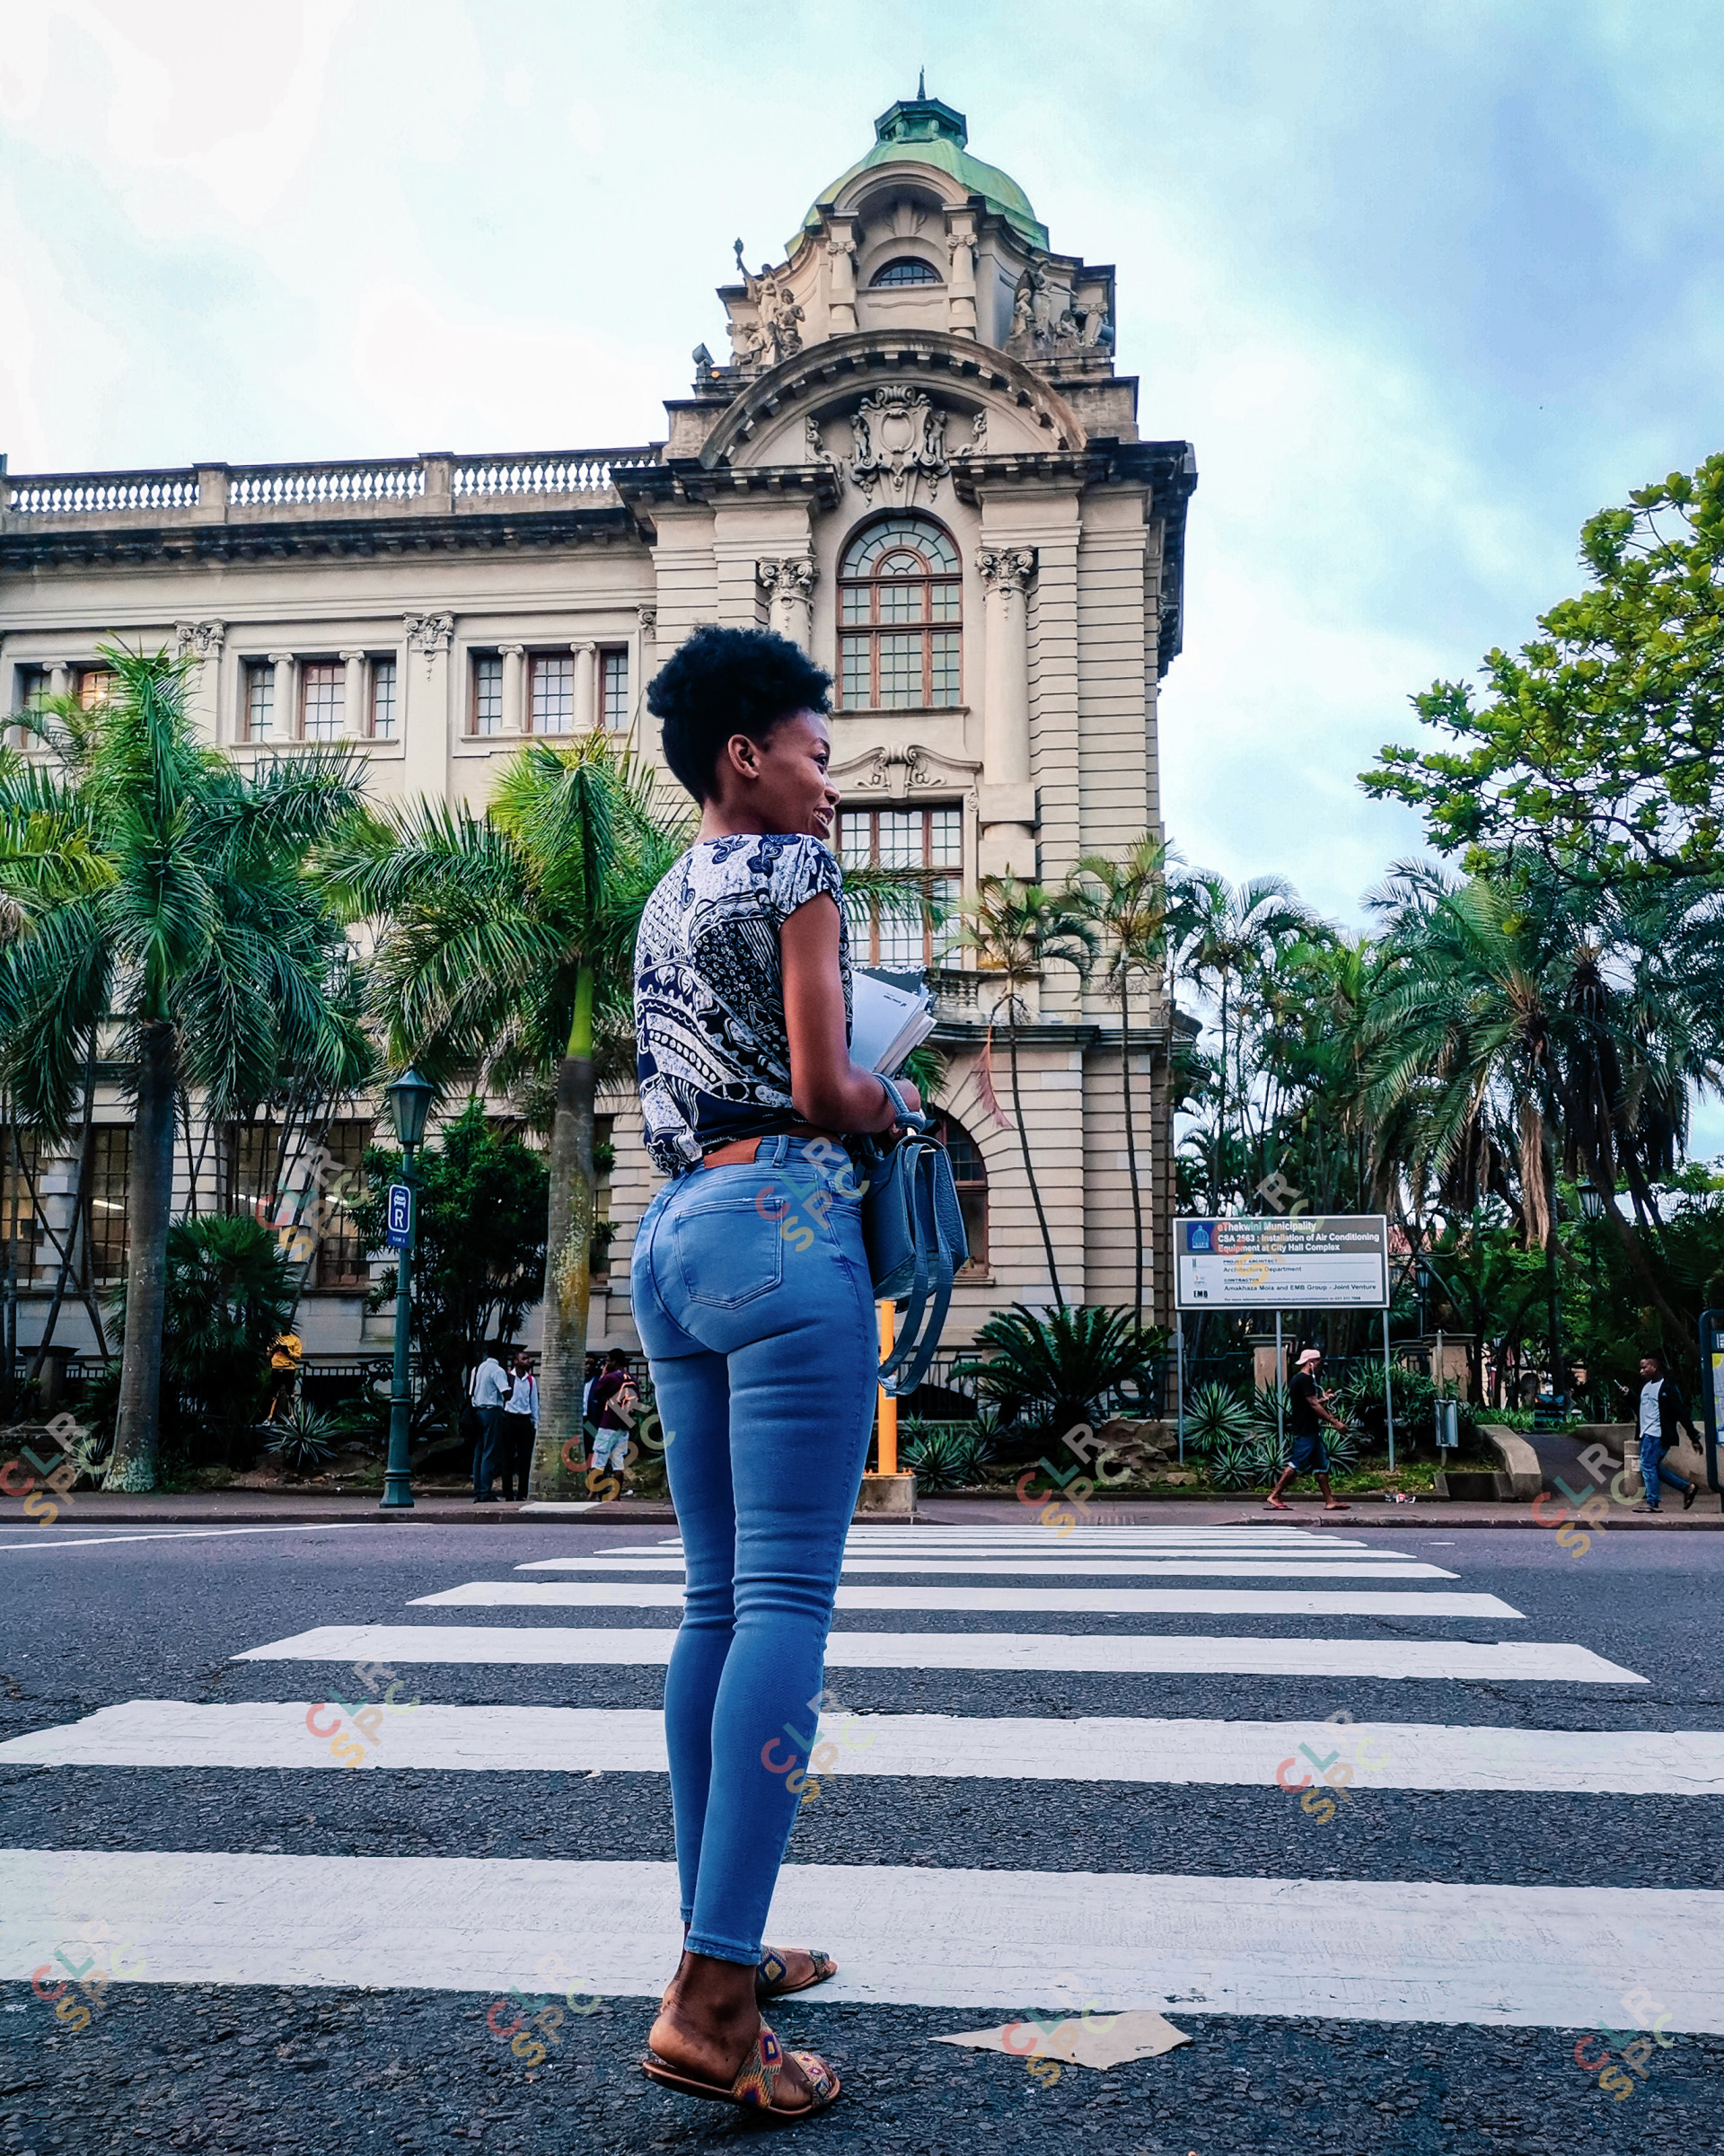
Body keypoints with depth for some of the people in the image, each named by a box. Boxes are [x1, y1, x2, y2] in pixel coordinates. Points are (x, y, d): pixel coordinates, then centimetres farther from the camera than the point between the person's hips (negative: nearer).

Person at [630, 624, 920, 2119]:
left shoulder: (664, 902, 22)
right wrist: (895, 1103, 10)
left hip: (673, 1231, 9)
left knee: (720, 1601, 11)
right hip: (779, 1219, -9)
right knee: (789, 1600, -11)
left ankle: (719, 1944, 16)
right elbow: (823, 1088, -10)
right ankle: (711, 1998, -15)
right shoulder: (793, 867, -2)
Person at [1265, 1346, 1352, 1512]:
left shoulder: (1299, 1379, 18)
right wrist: (1334, 1421, -18)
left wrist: (1322, 1399, 18)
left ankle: (1330, 1501, 10)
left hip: (1309, 1429, 11)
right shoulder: (1304, 1379, -14)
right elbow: (1313, 1405, -19)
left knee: (1321, 1464, 9)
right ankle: (1275, 1496, -5)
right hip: (1304, 1431, -11)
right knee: (1297, 1463, -9)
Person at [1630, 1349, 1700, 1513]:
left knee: (1647, 1465, -13)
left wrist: (1694, 1438, -12)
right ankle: (1687, 1488, 19)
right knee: (1653, 1467, 9)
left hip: (1658, 1434, -9)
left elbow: (1682, 1412, -12)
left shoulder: (1668, 1386, -10)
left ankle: (1652, 1503, -9)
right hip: (1647, 1433, 9)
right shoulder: (1645, 1385, 16)